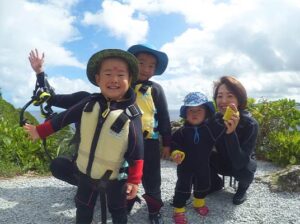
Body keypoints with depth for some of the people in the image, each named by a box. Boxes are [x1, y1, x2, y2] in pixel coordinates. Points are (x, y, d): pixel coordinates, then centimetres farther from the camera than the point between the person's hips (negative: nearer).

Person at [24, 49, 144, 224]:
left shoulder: (132, 114, -21)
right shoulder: (89, 104, -11)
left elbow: (137, 151, -18)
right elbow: (64, 118, 3)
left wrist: (134, 180, -16)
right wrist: (40, 131, 10)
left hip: (115, 177, -3)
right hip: (86, 172, 4)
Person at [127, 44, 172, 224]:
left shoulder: (156, 89, 0)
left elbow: (164, 118, 2)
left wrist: (167, 143, 2)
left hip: (149, 142, -1)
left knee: (152, 180, 12)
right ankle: (124, 208, 36)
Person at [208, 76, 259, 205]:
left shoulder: (250, 124, -30)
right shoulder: (214, 120, -18)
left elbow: (239, 162, -38)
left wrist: (230, 133, -50)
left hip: (243, 164, -3)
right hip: (222, 162, 3)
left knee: (245, 171, -36)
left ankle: (243, 187, 4)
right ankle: (215, 183, 10)